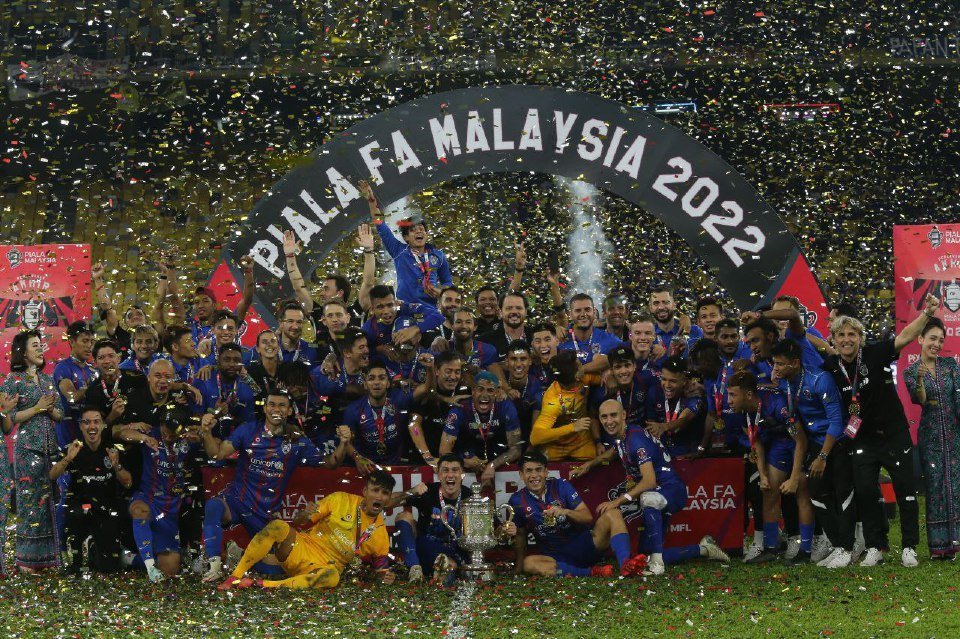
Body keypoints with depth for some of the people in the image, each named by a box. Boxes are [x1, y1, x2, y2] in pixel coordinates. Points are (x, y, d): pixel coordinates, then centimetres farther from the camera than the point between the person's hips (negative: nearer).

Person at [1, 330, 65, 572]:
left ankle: (48, 554, 9)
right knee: (30, 498, -5)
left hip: (51, 446, 5)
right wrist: (36, 409, -12)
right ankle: (27, 558, -1)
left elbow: (60, 414, 15)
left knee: (50, 498, 4)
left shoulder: (47, 379, 14)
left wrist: (51, 409, -6)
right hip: (27, 446, -5)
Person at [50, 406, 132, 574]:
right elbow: (52, 476, -15)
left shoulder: (113, 450, -2)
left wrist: (116, 466, -26)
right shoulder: (73, 449, -4)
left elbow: (128, 483, -6)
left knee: (110, 567, -4)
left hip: (107, 509, 1)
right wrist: (68, 459, -34)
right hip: (80, 502, -1)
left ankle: (94, 549, 30)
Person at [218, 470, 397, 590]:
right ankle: (235, 577, -27)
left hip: (325, 567, 0)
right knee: (278, 526, -32)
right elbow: (299, 524, 6)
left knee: (332, 577, -41)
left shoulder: (380, 532, 5)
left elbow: (381, 563, 14)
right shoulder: (340, 500, 2)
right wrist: (302, 517, -19)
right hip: (302, 549, 0)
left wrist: (386, 576, -9)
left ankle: (266, 585, -43)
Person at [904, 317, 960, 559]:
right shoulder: (911, 372, 1)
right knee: (934, 487, -1)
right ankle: (938, 545, 2)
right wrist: (919, 380, -31)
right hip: (930, 435, -1)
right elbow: (919, 400, -12)